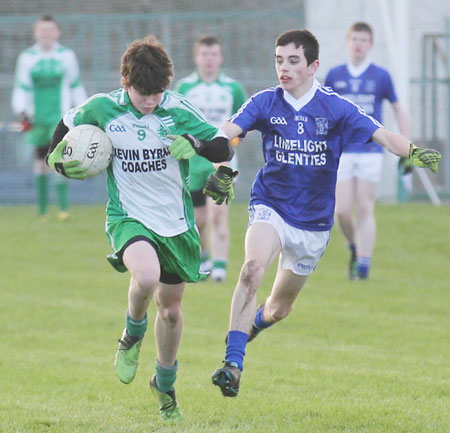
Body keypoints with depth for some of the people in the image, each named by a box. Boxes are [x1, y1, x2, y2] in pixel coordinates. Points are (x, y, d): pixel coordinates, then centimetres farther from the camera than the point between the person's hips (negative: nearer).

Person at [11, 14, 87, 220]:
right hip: (37, 119, 1)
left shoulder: (67, 56, 4)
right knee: (40, 162, 5)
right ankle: (42, 210, 14)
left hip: (61, 117, -1)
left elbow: (75, 86, 14)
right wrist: (22, 114, -10)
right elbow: (21, 89, 3)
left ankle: (63, 207, -17)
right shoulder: (27, 58, 3)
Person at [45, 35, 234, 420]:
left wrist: (195, 146, -27)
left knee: (171, 309, 13)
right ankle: (132, 337, -1)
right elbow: (68, 124, 13)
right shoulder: (102, 109, -9)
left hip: (176, 222, 2)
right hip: (128, 217, -2)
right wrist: (56, 158, 3)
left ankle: (165, 384, 38)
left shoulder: (178, 110, -10)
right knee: (146, 276, -33)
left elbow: (226, 148, -9)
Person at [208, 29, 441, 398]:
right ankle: (233, 365, -32)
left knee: (279, 309, 12)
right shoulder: (265, 103, -6)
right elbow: (226, 134, -18)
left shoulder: (335, 108, -9)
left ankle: (252, 323, 50)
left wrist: (414, 152, -38)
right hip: (270, 206, -1)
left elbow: (384, 136, -17)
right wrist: (219, 169, -39)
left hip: (313, 221, 1)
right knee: (254, 266, -32)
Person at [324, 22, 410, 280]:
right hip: (342, 152, 2)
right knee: (342, 211, -5)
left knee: (365, 210, -5)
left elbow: (399, 110, 9)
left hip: (371, 151, -2)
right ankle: (355, 249, 21)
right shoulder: (335, 76, 6)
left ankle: (364, 265, -3)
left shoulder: (381, 76, 1)